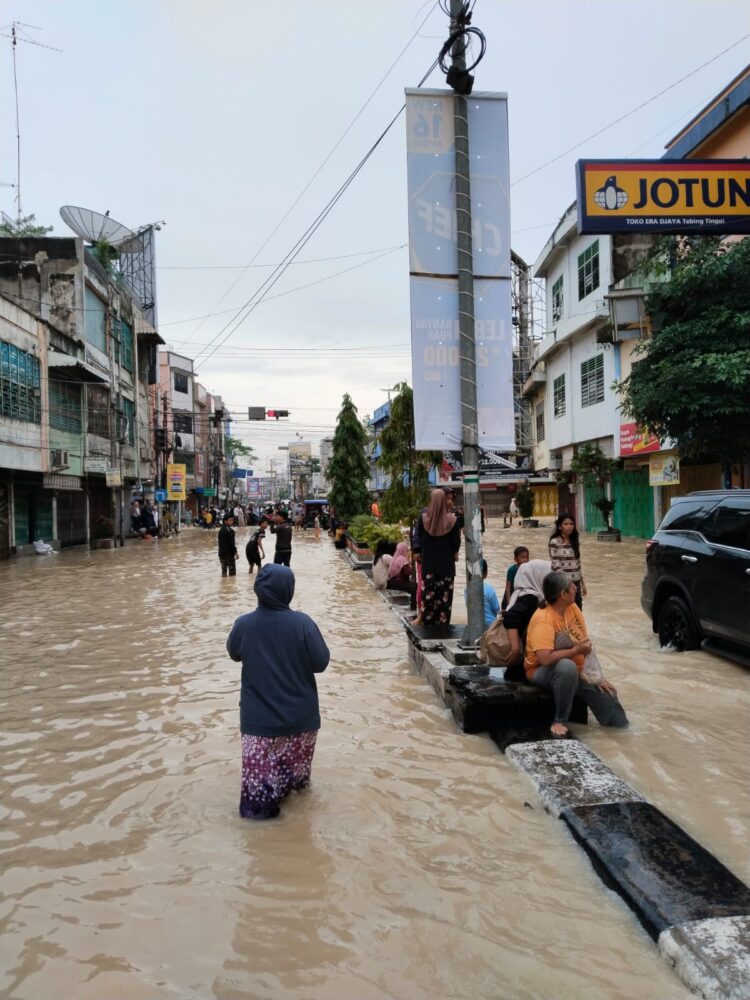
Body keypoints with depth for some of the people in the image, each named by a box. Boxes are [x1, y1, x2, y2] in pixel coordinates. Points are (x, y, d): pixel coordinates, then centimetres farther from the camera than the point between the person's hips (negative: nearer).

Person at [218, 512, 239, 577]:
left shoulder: (221, 529, 11)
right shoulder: (229, 530, -16)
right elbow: (231, 543, -19)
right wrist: (235, 552, -13)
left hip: (222, 553, 9)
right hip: (229, 553, -9)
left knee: (224, 570, 13)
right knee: (232, 571, -3)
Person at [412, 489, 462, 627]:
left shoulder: (423, 517, -9)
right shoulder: (452, 520, -13)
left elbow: (417, 538, 1)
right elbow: (456, 543, -5)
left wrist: (416, 551, 14)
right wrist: (454, 553, 14)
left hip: (428, 563, 2)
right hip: (446, 563, -1)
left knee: (428, 594, 9)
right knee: (444, 596, 6)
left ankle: (428, 623, 15)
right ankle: (442, 624, 9)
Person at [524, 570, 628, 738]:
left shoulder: (572, 607, -3)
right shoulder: (543, 619, -26)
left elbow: (587, 644, -1)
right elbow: (545, 658, -35)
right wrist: (576, 650, -23)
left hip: (576, 672, 6)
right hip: (543, 672, -6)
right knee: (567, 666, -39)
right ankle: (560, 721, -23)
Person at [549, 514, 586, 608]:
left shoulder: (575, 541, 9)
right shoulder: (554, 542, -10)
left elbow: (578, 563, 15)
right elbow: (556, 566, -13)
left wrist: (582, 583, 16)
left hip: (576, 582, 6)